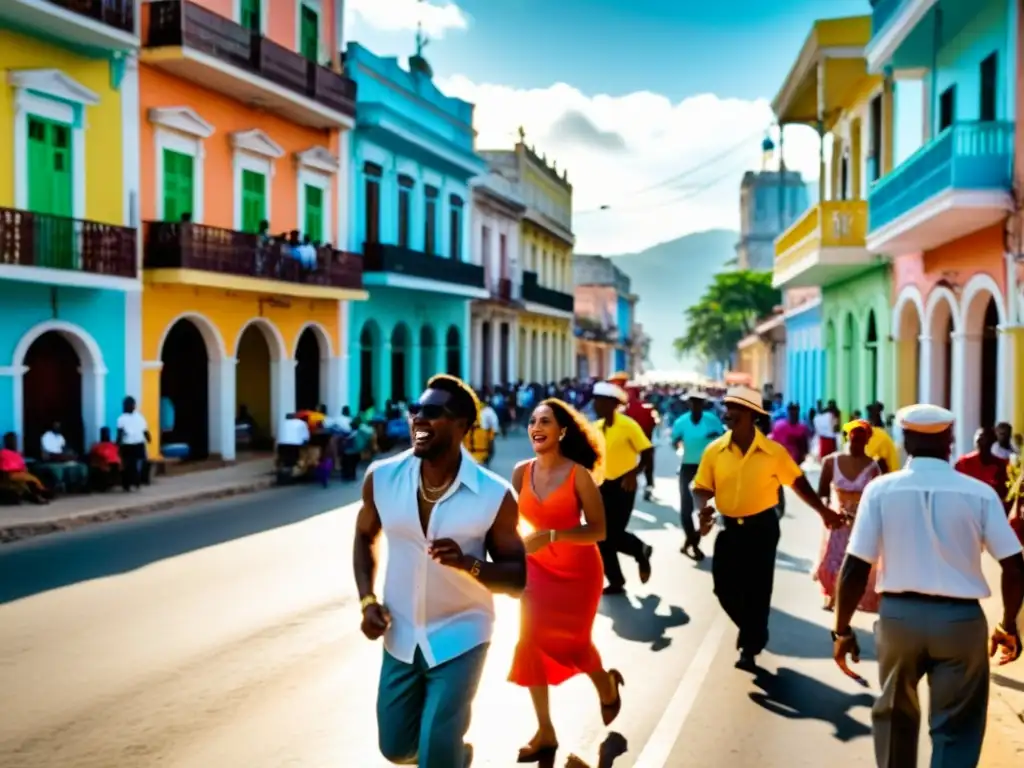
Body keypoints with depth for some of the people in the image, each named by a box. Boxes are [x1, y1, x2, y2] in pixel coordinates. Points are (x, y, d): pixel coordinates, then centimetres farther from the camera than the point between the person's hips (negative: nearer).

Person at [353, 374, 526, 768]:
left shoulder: (494, 496, -18)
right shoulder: (381, 477, -11)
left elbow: (518, 578, -11)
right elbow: (365, 536, 9)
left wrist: (468, 563, -30)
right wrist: (367, 600, -4)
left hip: (460, 637, -3)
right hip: (401, 635, 4)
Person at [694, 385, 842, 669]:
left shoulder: (773, 451, -9)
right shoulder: (715, 450, -6)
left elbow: (797, 481, 4)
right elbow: (702, 487, 0)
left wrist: (823, 511, 4)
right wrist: (703, 509, -22)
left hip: (761, 526, -2)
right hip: (728, 527, 2)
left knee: (757, 590, 3)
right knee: (724, 586, 4)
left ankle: (750, 648, 22)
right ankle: (751, 630, 33)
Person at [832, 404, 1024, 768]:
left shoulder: (880, 490, -4)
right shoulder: (980, 493, -2)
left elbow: (855, 568, -7)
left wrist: (842, 629, 3)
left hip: (899, 615, 1)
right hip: (962, 619, -1)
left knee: (895, 712, 23)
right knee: (957, 727, 10)